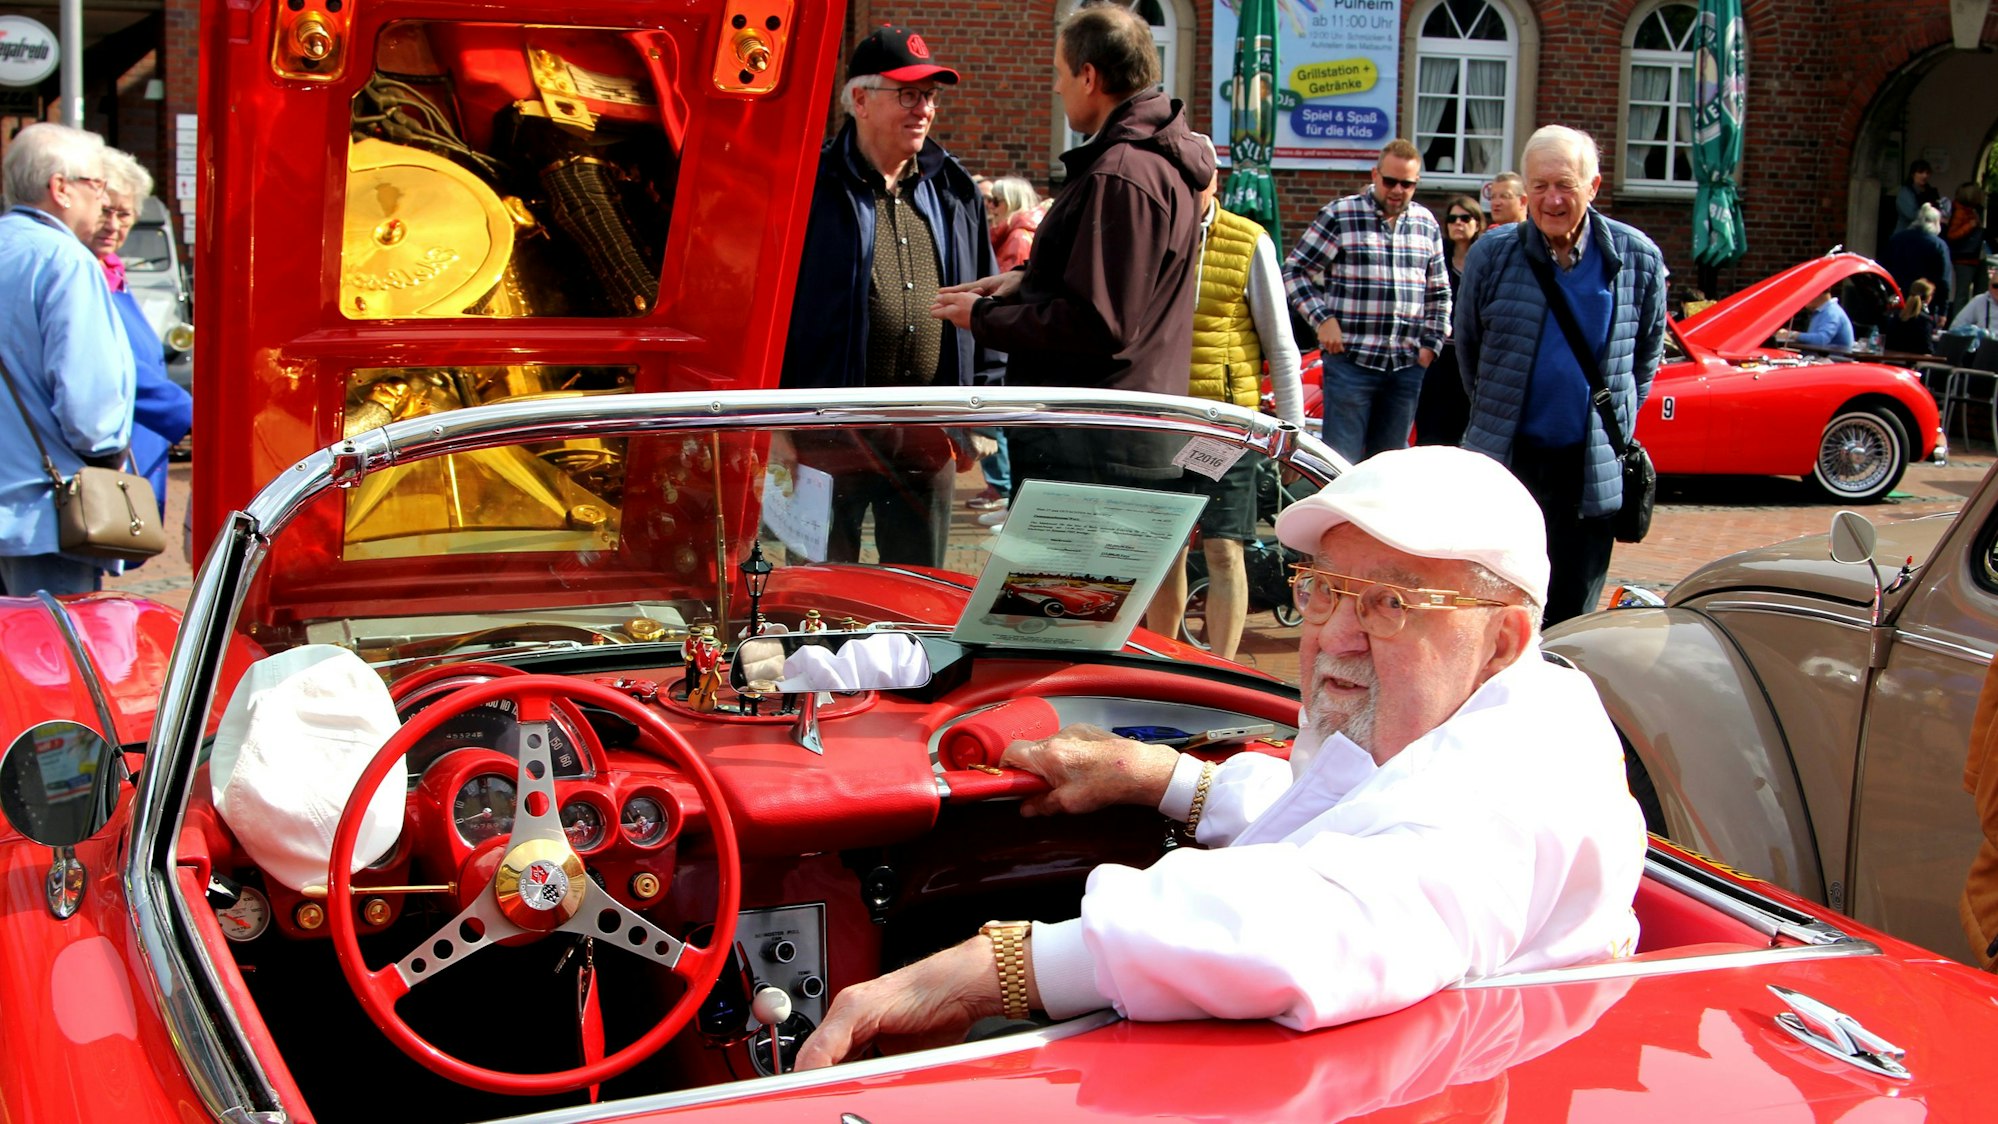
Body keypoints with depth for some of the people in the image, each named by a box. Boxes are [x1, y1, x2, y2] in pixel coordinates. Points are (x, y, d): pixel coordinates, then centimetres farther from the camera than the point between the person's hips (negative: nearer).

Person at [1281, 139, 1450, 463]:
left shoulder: (1427, 224, 13)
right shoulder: (1339, 215, -2)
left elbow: (1438, 292, 21)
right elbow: (1294, 271, 0)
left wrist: (1431, 343, 11)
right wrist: (1322, 318, -10)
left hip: (1408, 365, 5)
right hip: (1351, 359, -5)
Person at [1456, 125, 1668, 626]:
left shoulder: (1638, 258, -2)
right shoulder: (1491, 254, -2)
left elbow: (1647, 354, 13)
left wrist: (1617, 423, 13)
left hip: (1594, 469, 0)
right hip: (1506, 459, 0)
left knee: (1573, 612, 6)